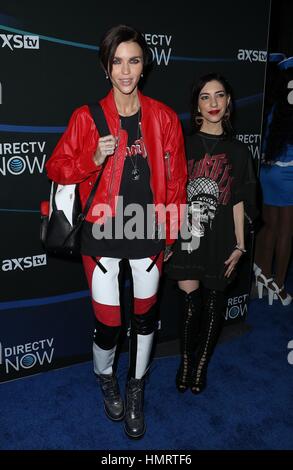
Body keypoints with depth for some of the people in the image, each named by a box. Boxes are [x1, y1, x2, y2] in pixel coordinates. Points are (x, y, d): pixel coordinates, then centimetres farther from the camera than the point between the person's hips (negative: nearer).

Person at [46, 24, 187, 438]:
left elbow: (175, 179, 5)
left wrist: (171, 234, 7)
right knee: (108, 324, 3)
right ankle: (105, 378, 40)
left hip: (148, 235, 2)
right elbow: (56, 168, 0)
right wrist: (94, 159, -18)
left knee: (145, 316, 14)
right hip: (103, 235, -2)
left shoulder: (164, 117, 0)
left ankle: (136, 391, 40)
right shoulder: (86, 117, -3)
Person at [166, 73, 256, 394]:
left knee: (214, 303, 11)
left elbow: (237, 202, 5)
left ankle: (201, 364, 33)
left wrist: (239, 245, 2)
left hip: (220, 241, 2)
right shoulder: (184, 145, 0)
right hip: (186, 237, -1)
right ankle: (185, 361, 28)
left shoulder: (238, 151, 5)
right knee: (190, 301, 3)